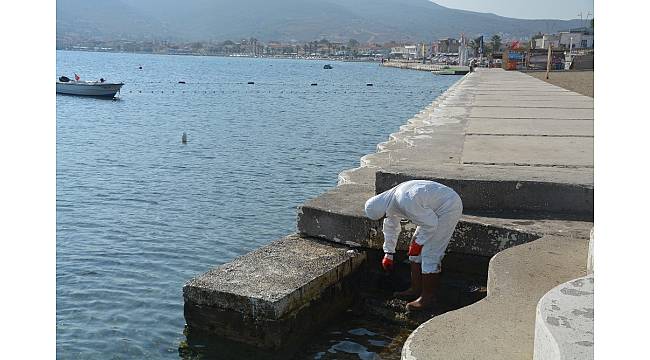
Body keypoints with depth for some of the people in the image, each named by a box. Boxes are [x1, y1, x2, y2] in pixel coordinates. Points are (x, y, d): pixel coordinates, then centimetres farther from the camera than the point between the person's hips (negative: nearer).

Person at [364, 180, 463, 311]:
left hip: (449, 208, -10)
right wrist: (388, 254, 25)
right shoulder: (390, 200, 0)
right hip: (435, 210, 10)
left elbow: (430, 224, -25)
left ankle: (428, 298, -2)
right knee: (417, 251, 10)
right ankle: (415, 290, 18)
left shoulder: (406, 202, -32)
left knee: (429, 254, -11)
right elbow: (391, 227, 17)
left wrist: (419, 243, -13)